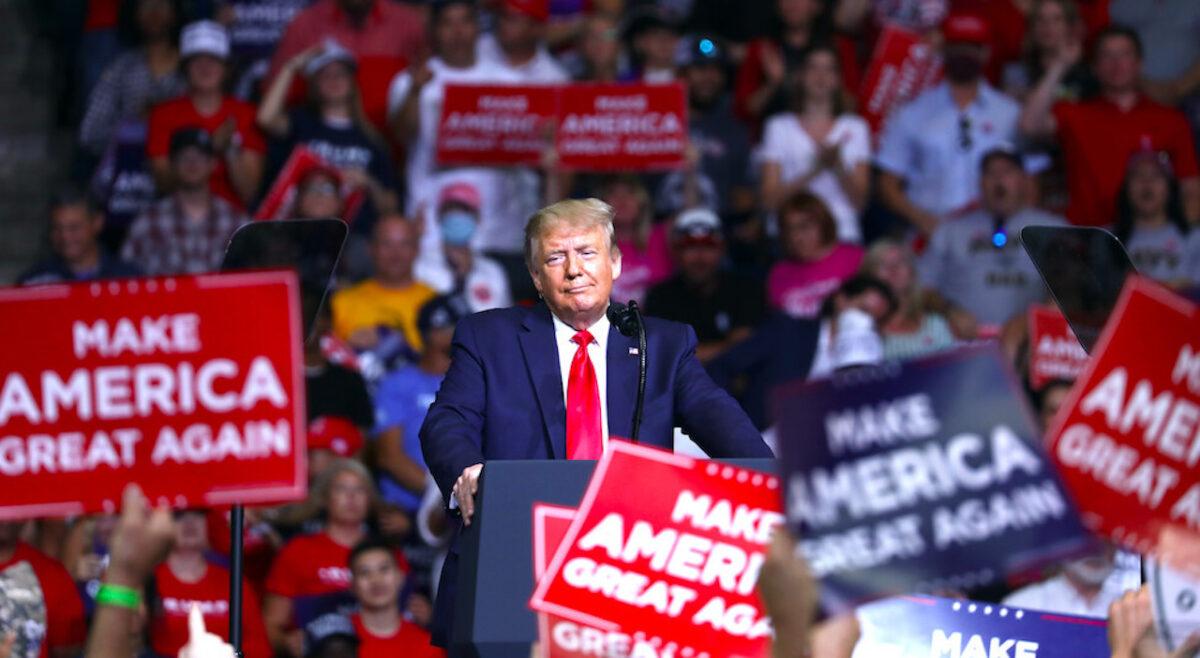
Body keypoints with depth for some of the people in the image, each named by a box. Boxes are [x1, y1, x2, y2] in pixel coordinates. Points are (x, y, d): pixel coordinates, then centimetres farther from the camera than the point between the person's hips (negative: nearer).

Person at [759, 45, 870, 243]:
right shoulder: (779, 127, 10)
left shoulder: (855, 128, 12)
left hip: (844, 234, 1)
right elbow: (770, 199, 0)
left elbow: (860, 201, 6)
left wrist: (838, 166, -11)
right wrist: (814, 171, -11)